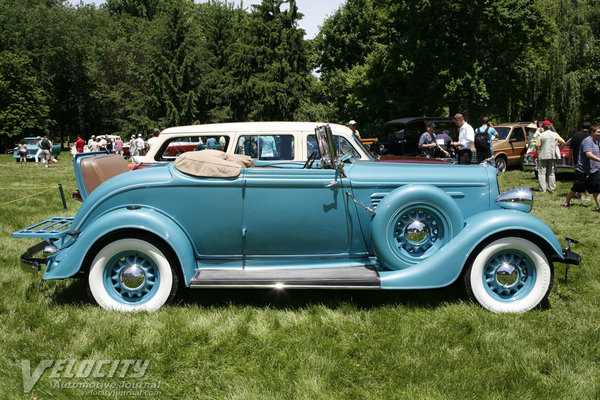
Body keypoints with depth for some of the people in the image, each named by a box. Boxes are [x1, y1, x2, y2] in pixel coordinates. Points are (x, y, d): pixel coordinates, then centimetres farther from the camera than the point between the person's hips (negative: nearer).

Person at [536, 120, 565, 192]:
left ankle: (542, 189, -4)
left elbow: (538, 147, -8)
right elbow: (563, 142, 2)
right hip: (553, 156, 4)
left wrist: (537, 157, -2)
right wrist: (558, 149, 15)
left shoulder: (541, 135, -6)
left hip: (543, 156, -4)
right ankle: (551, 188, 16)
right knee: (551, 172, 14)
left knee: (542, 172, 1)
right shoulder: (555, 134, 4)